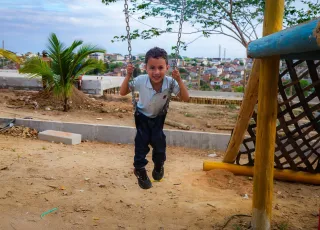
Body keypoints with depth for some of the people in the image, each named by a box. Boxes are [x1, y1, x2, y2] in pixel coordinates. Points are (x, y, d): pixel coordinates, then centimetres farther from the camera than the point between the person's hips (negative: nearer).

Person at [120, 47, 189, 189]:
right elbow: (123, 93, -19)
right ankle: (140, 170, 19)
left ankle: (159, 165, 29)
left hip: (158, 117, 1)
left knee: (159, 142, -3)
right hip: (142, 116, -1)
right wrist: (128, 76, -33)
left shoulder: (170, 82, -30)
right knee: (141, 143, -5)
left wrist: (179, 80, -39)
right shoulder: (140, 81, -31)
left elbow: (185, 98, -26)